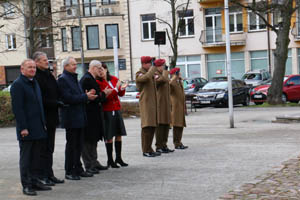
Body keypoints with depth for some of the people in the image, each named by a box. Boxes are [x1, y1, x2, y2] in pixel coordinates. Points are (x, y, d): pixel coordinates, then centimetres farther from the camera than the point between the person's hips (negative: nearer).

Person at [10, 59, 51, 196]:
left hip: (38, 128, 8)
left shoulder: (35, 83, 17)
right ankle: (26, 185, 7)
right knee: (26, 157, 0)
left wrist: (43, 123, 16)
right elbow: (17, 108, -16)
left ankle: (34, 182, 21)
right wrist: (23, 127, -20)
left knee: (36, 156, 12)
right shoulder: (17, 84, -10)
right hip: (26, 129, -8)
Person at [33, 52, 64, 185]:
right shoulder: (36, 77, -13)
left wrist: (58, 103, 7)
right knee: (43, 148, -3)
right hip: (43, 117, -9)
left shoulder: (48, 74, 15)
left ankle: (49, 174, 19)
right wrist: (56, 103, -16)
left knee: (49, 148, 12)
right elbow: (40, 100, -19)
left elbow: (56, 93, 22)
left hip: (51, 117, 9)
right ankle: (42, 176, 4)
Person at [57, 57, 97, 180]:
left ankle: (78, 169, 21)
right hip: (71, 118, -9)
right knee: (71, 145, -2)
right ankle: (69, 172, 6)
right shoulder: (63, 79, -12)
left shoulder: (74, 78, 17)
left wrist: (88, 95, 3)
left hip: (79, 118, 9)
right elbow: (68, 98, -21)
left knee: (78, 145, 13)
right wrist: (85, 97, -17)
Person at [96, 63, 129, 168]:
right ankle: (110, 160, 7)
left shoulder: (114, 79, 7)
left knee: (119, 134, 9)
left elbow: (121, 94, 15)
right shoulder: (98, 82, -9)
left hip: (117, 110, 5)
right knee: (109, 137, -2)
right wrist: (116, 88, -19)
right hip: (106, 111, -5)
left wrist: (122, 88, -6)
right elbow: (104, 97, -18)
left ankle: (118, 158, 21)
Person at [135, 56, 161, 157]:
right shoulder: (139, 74, -8)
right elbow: (146, 77, -31)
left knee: (152, 126, 8)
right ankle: (146, 150, -11)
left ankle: (149, 149, 14)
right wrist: (152, 69, -16)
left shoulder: (150, 72, 19)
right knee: (147, 126, -12)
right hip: (146, 102, -9)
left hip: (153, 102, 9)